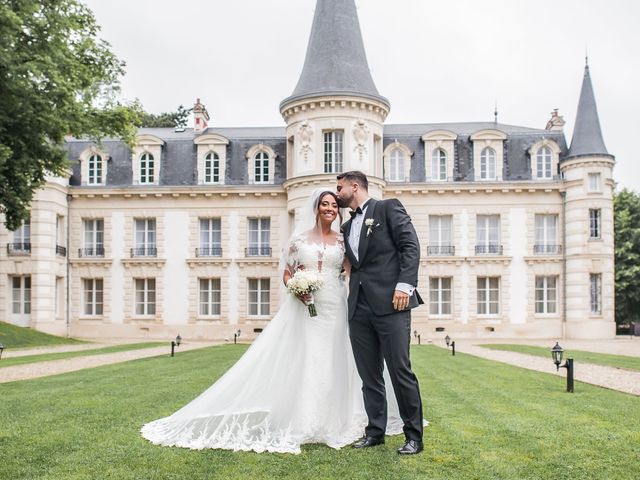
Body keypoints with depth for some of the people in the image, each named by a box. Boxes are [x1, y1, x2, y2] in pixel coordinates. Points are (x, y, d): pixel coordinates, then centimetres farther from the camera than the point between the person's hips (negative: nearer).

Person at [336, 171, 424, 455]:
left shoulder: (388, 208, 4)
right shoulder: (347, 227, 23)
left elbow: (410, 246, -6)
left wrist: (405, 284, -17)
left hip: (390, 303, -6)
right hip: (359, 307, 7)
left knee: (400, 371, -4)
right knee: (369, 375, 8)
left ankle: (414, 436, 6)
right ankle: (375, 431, 18)